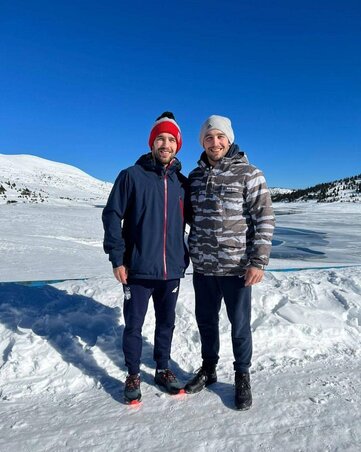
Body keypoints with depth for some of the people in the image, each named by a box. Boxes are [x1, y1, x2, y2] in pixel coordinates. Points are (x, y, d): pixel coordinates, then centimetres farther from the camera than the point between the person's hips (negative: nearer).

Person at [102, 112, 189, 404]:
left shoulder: (182, 182, 6)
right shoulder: (132, 176, -4)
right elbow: (112, 216, -5)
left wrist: (186, 256, 11)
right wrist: (117, 258, -9)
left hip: (172, 269, 3)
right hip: (138, 269, -3)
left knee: (166, 323, 16)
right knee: (134, 325, 9)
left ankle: (163, 369, 36)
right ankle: (133, 376, 30)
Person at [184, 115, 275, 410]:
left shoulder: (249, 174, -7)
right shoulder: (195, 176, 8)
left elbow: (265, 219, -9)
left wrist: (258, 262, -15)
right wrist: (189, 252, 11)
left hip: (237, 267, -4)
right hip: (202, 266, 4)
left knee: (240, 324, 10)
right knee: (206, 320, 17)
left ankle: (242, 377, 32)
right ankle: (208, 369, 38)